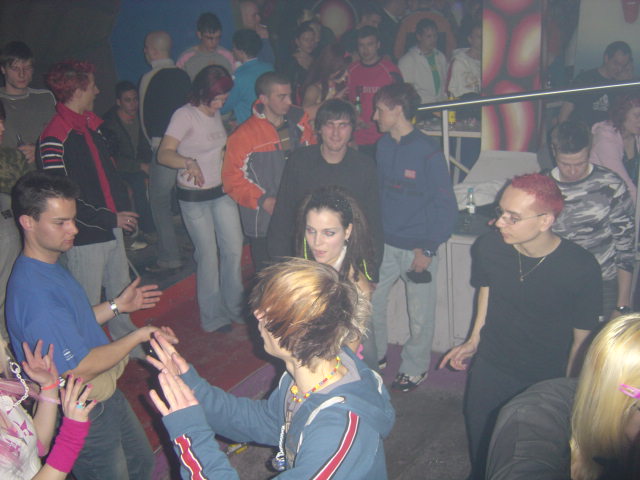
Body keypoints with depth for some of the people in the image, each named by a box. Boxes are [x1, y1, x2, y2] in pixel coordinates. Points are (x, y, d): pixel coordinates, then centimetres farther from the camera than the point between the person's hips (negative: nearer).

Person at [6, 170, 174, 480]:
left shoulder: (52, 266, 0)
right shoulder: (34, 291, -33)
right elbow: (79, 369, -29)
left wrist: (116, 306, 7)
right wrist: (139, 336, -21)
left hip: (108, 396, 9)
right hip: (84, 418, -9)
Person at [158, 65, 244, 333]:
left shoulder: (215, 114, 9)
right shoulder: (185, 115, -15)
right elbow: (164, 154, -27)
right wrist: (189, 163, -44)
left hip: (222, 192, 7)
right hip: (194, 197, -7)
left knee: (234, 249, 7)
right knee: (208, 255, 0)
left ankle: (234, 308, 25)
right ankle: (212, 318, 17)